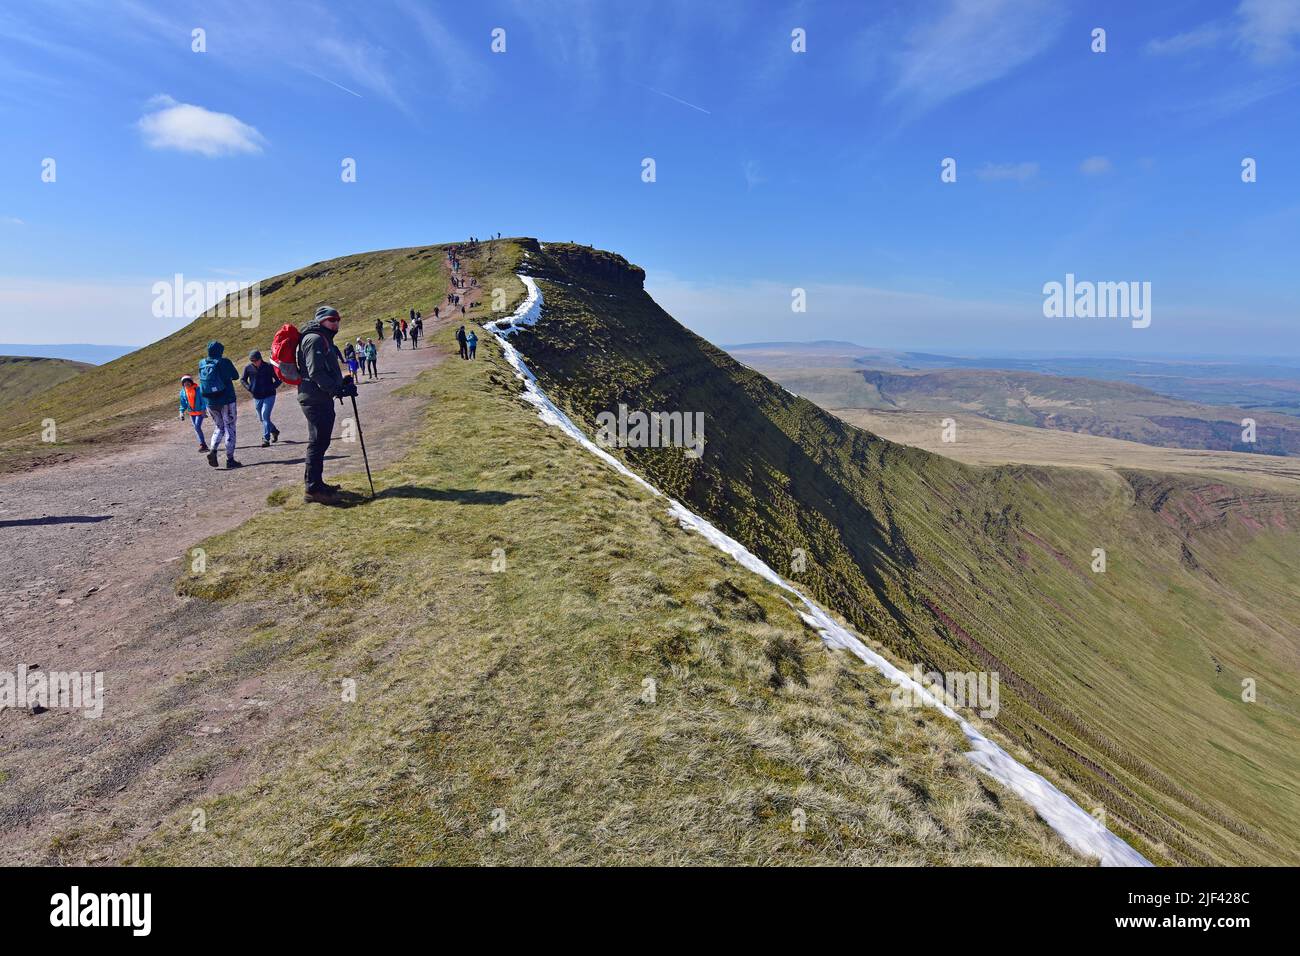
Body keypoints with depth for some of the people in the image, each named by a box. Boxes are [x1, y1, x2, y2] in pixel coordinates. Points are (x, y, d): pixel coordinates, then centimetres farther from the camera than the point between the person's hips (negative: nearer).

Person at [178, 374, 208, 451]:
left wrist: (204, 410, -16)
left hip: (200, 412, -6)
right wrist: (182, 412, 4)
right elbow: (183, 403, 12)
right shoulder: (183, 392, 3)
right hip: (191, 413, 6)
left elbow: (203, 400, -9)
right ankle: (203, 444, 15)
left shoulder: (198, 390, -12)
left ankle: (203, 444, -8)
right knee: (196, 428, 7)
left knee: (197, 427, -17)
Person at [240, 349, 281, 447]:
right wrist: (249, 388, -2)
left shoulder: (269, 366, -9)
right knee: (262, 419, 13)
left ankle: (266, 438, -16)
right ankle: (274, 431, 38)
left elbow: (279, 380, -1)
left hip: (269, 396, -4)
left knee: (265, 415, -18)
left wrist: (271, 388, -13)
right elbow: (242, 379, 13)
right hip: (257, 397, 4)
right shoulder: (248, 368, -2)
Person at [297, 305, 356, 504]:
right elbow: (315, 372, -22)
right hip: (315, 398, -11)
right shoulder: (314, 339, -12)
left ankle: (314, 482, 28)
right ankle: (313, 489, -7)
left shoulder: (324, 339, 21)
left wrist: (341, 382, 14)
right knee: (318, 442, -10)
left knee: (320, 441, 17)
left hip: (322, 398, 11)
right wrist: (338, 389, -24)